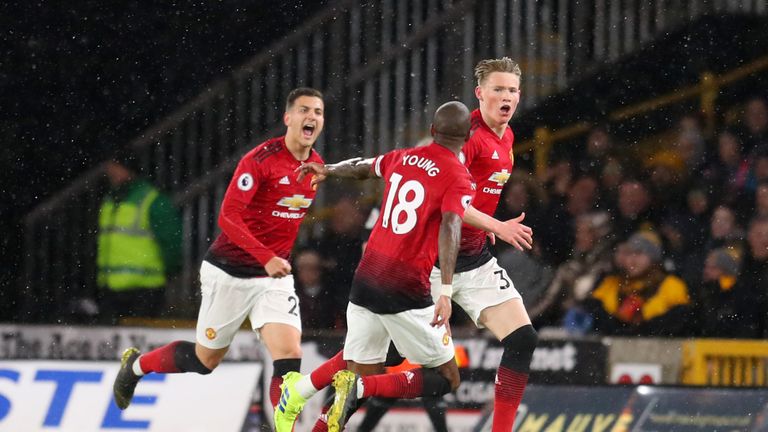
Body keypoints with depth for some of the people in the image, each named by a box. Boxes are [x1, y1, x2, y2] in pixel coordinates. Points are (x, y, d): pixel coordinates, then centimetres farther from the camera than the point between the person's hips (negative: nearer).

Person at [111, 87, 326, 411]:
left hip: (275, 276, 5)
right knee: (205, 360, 11)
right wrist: (266, 257, -35)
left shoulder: (316, 166, 1)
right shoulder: (260, 159, -20)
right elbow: (228, 217, -27)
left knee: (289, 357, -15)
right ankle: (136, 365, 38)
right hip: (229, 272, -5)